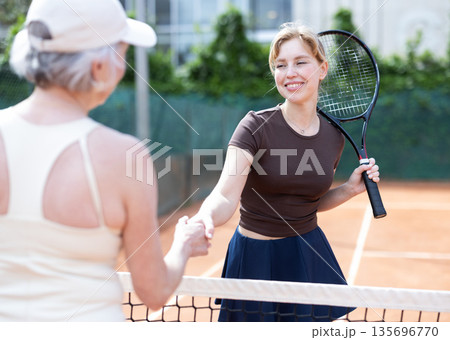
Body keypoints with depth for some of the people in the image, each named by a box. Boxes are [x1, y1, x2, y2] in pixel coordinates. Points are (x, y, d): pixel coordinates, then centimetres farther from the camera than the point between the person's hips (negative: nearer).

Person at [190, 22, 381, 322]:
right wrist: (206, 218, -49)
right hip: (257, 257, -4)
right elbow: (225, 196, -28)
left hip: (309, 252, 4)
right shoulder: (256, 127, -15)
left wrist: (350, 189, -2)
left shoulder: (333, 136, -1)